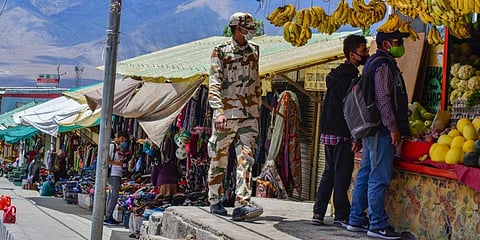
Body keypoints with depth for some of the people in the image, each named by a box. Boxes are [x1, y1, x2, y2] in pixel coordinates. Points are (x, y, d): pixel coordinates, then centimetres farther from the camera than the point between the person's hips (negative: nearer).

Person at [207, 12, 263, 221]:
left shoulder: (253, 50, 14)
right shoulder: (221, 52, -2)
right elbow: (214, 84, -10)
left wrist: (257, 108, 21)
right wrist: (219, 111, -22)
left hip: (249, 114, 4)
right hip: (226, 113, -3)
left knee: (246, 158, -10)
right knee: (219, 159, 6)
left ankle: (242, 204, -17)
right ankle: (215, 202, 20)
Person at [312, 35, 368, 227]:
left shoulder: (338, 74, 16)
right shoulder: (348, 78, -14)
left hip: (329, 131, 9)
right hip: (341, 133, -9)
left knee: (330, 172, 13)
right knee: (342, 174, -3)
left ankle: (318, 213, 13)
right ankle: (341, 216, 2)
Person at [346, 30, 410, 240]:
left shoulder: (374, 62, 21)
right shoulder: (383, 64, -12)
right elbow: (383, 99, -19)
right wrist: (393, 128, -18)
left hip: (371, 129, 11)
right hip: (382, 129, -11)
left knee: (365, 175, 12)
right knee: (379, 178, -7)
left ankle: (356, 220, 17)